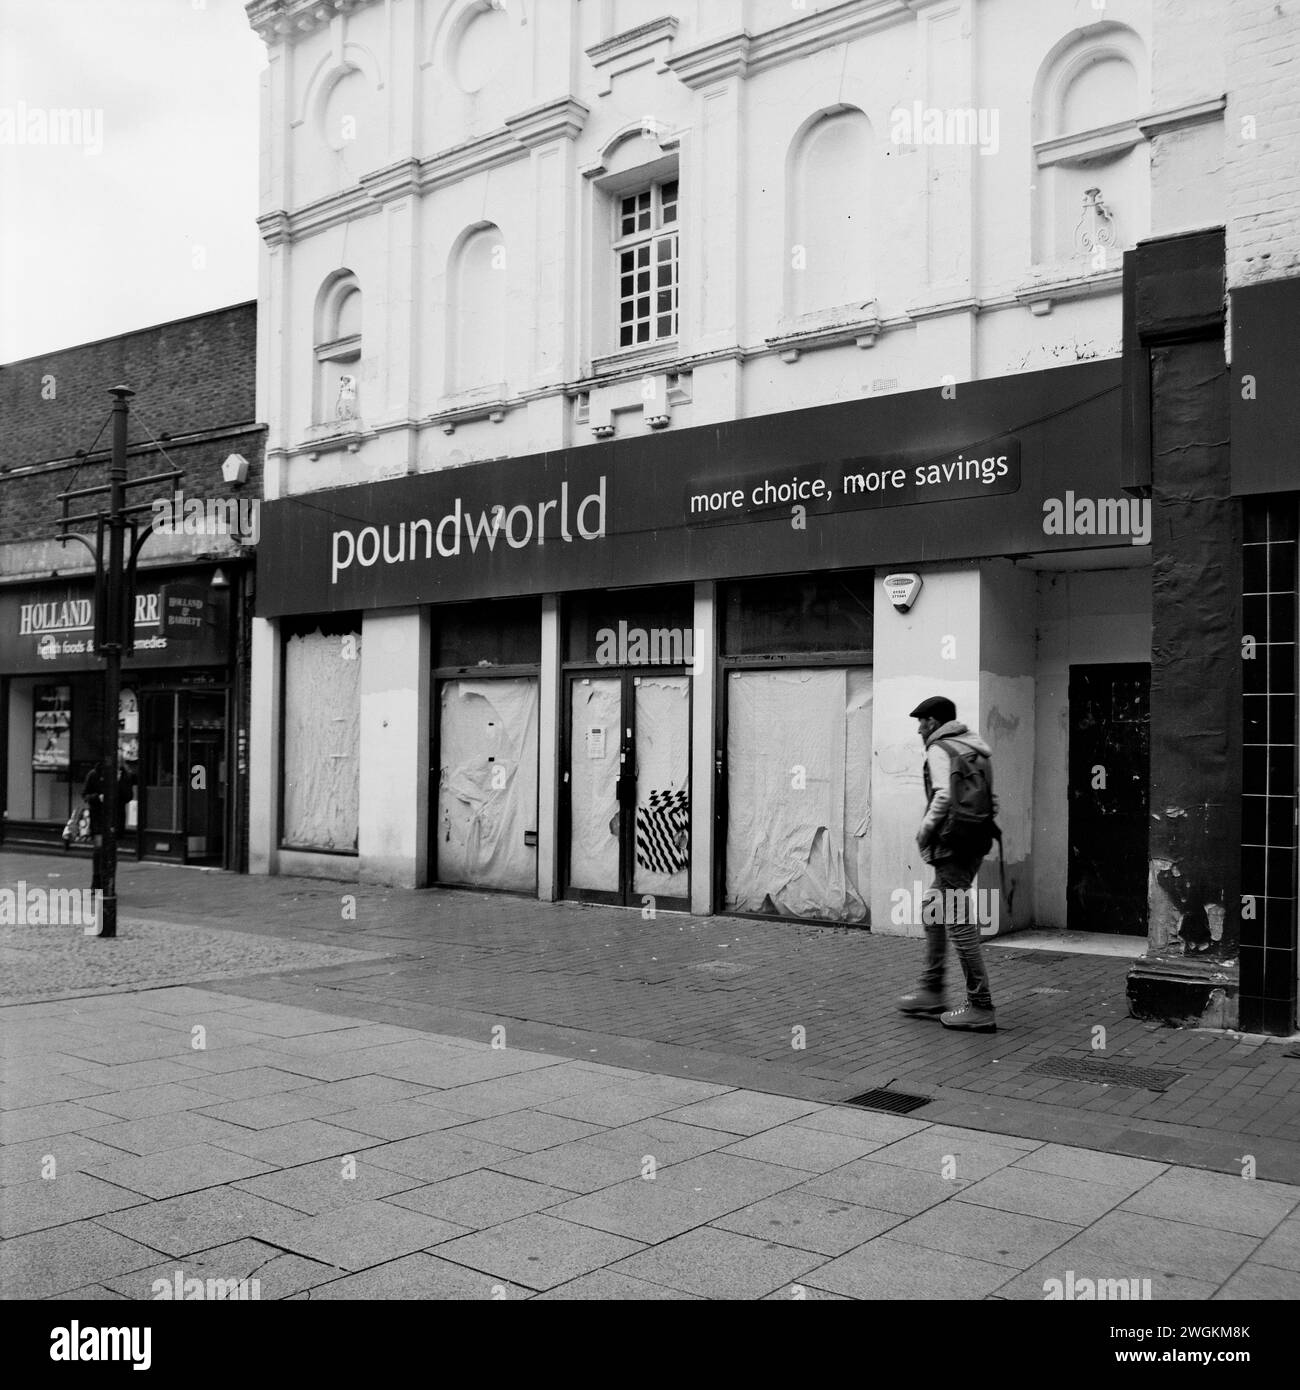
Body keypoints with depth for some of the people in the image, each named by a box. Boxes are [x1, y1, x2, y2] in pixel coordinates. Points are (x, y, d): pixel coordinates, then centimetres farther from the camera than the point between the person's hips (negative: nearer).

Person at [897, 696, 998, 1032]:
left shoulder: (939, 750, -9)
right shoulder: (972, 748, 18)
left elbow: (944, 796, -24)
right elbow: (990, 800, 18)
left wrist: (925, 831, -11)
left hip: (952, 845, -10)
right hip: (974, 844, 10)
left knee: (961, 924, -6)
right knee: (933, 913, 19)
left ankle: (980, 1008, -4)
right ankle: (931, 993, 24)